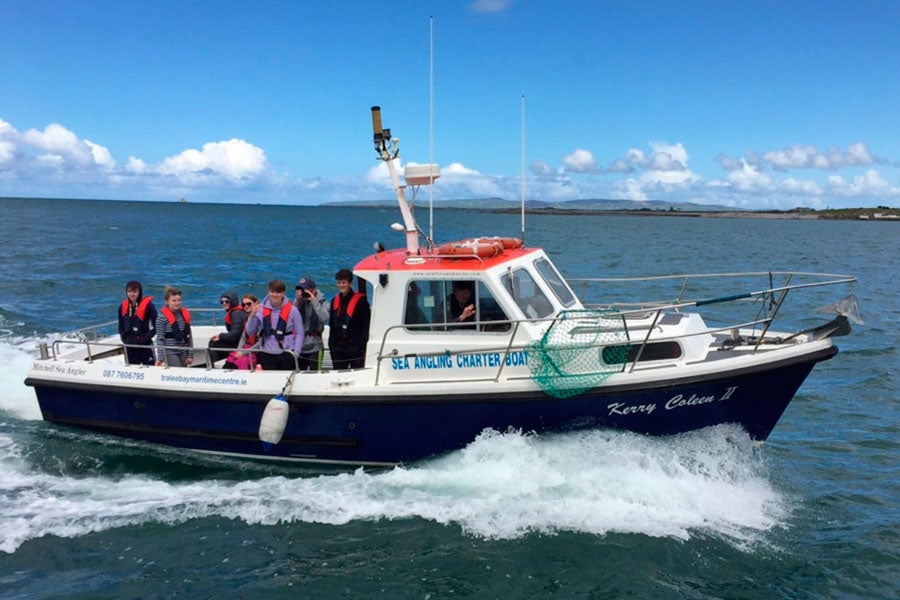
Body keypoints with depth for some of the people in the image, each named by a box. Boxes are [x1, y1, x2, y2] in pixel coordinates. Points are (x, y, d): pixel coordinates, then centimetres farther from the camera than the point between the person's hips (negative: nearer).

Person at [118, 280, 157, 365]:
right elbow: (121, 327, 17)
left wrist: (145, 338, -15)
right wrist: (125, 338, 1)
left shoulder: (148, 305, -8)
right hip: (129, 347, 5)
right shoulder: (123, 307, 6)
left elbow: (156, 326, -9)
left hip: (145, 345, -5)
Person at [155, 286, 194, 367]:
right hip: (170, 352, -5)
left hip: (183, 352, 5)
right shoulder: (162, 317, -8)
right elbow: (160, 339, -8)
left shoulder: (185, 314, 5)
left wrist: (190, 355, 7)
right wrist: (160, 358, -14)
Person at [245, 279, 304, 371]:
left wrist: (296, 353, -8)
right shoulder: (261, 309, 2)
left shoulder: (292, 310, -4)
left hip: (286, 355, -2)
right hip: (266, 355, 2)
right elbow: (250, 332, 4)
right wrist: (253, 316, -11)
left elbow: (299, 333, 0)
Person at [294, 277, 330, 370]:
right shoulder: (299, 301, 5)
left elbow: (324, 318, -23)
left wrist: (314, 301, -20)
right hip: (299, 347, 4)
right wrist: (297, 302, -13)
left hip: (315, 348, -4)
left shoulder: (323, 302, -5)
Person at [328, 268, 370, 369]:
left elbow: (366, 325, -5)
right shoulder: (335, 301, 15)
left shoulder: (360, 300, -3)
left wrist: (361, 345, -12)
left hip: (355, 347, -5)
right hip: (338, 348, 5)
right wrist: (332, 344, 12)